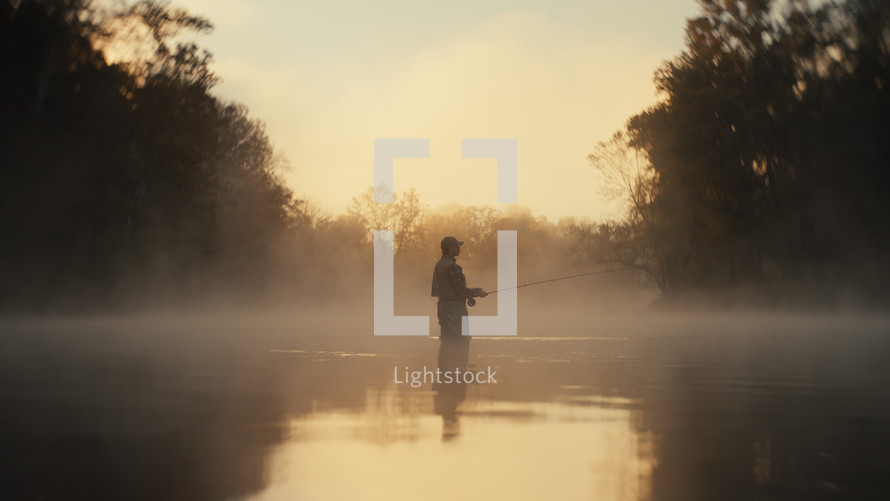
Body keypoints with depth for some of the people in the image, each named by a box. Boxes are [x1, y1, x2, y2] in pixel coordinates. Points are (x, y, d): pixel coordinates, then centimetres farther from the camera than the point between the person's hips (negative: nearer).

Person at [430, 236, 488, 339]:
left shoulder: (439, 265, 13)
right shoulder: (451, 266, -17)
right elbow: (461, 291, -17)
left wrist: (472, 290, 16)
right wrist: (478, 293, -1)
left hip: (442, 306, 10)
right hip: (454, 308, -10)